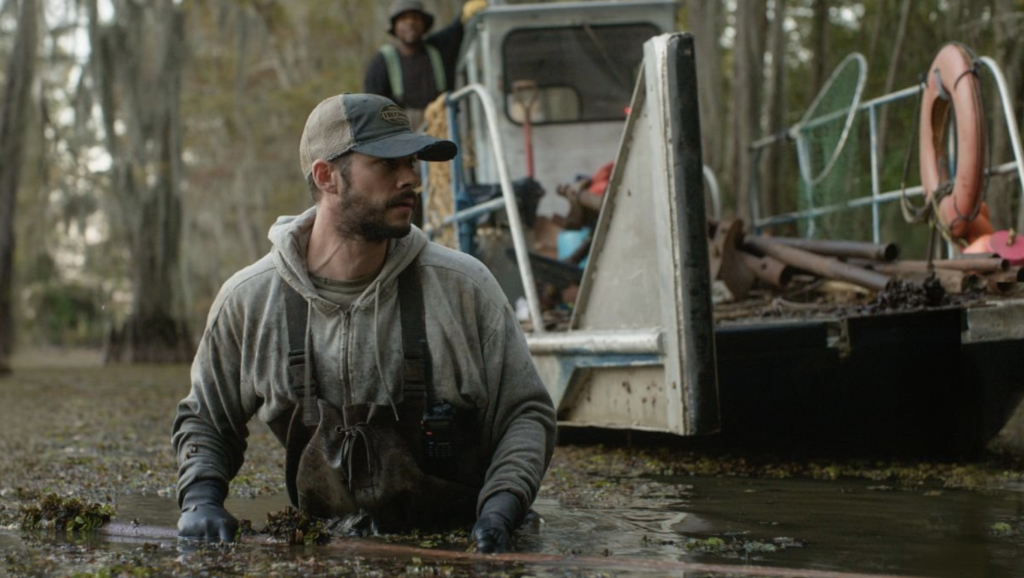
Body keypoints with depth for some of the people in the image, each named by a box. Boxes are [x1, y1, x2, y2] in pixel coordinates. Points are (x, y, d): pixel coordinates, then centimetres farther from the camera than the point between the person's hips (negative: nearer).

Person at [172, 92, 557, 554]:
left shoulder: (463, 286, 4)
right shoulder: (250, 299, 8)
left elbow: (527, 412, 13)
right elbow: (203, 418, 24)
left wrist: (499, 509, -2)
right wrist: (200, 499, 6)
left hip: (456, 546, -1)